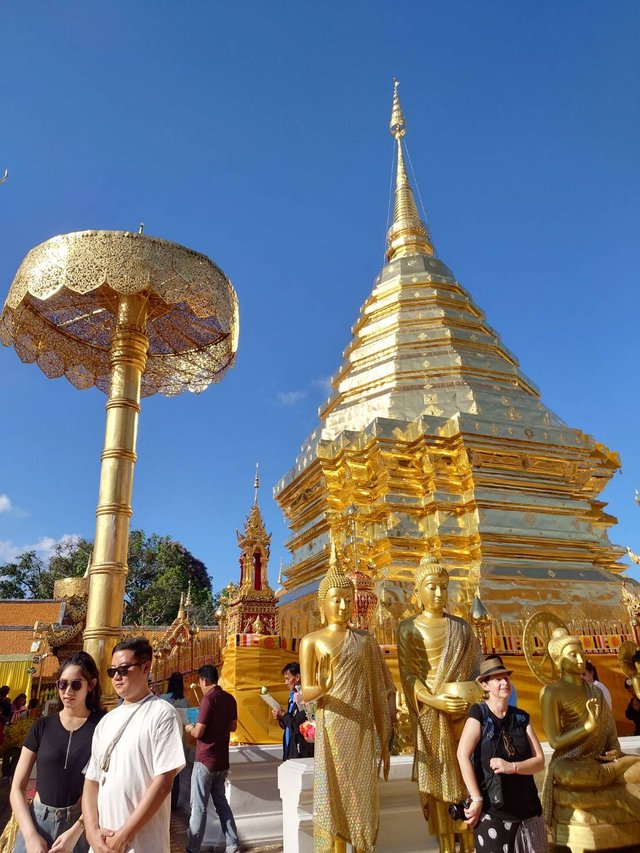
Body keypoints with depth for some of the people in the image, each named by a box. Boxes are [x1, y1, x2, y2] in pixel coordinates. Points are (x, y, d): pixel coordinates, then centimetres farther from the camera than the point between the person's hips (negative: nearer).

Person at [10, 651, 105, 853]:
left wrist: (75, 831, -15)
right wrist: (30, 835, -10)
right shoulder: (42, 727, 1)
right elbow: (17, 788, 1)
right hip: (38, 821, 2)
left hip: (82, 825, -2)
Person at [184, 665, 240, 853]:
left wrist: (189, 728, 2)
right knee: (221, 802, 16)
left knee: (198, 807, 4)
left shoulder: (209, 698, -18)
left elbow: (198, 733, -18)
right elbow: (233, 726, 15)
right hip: (222, 761, 7)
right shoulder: (229, 698, 3)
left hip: (206, 760, -7)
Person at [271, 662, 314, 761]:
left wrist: (283, 715, -10)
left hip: (301, 751, -9)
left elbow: (300, 726, -23)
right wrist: (280, 717, 0)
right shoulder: (293, 696, 13)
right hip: (290, 748, 9)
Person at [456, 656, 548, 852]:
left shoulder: (521, 717, 6)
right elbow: (463, 755, -17)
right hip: (491, 809, -5)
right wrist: (476, 799, -19)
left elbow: (540, 761, 1)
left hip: (527, 807, 5)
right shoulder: (479, 714, -9)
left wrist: (512, 767, -16)